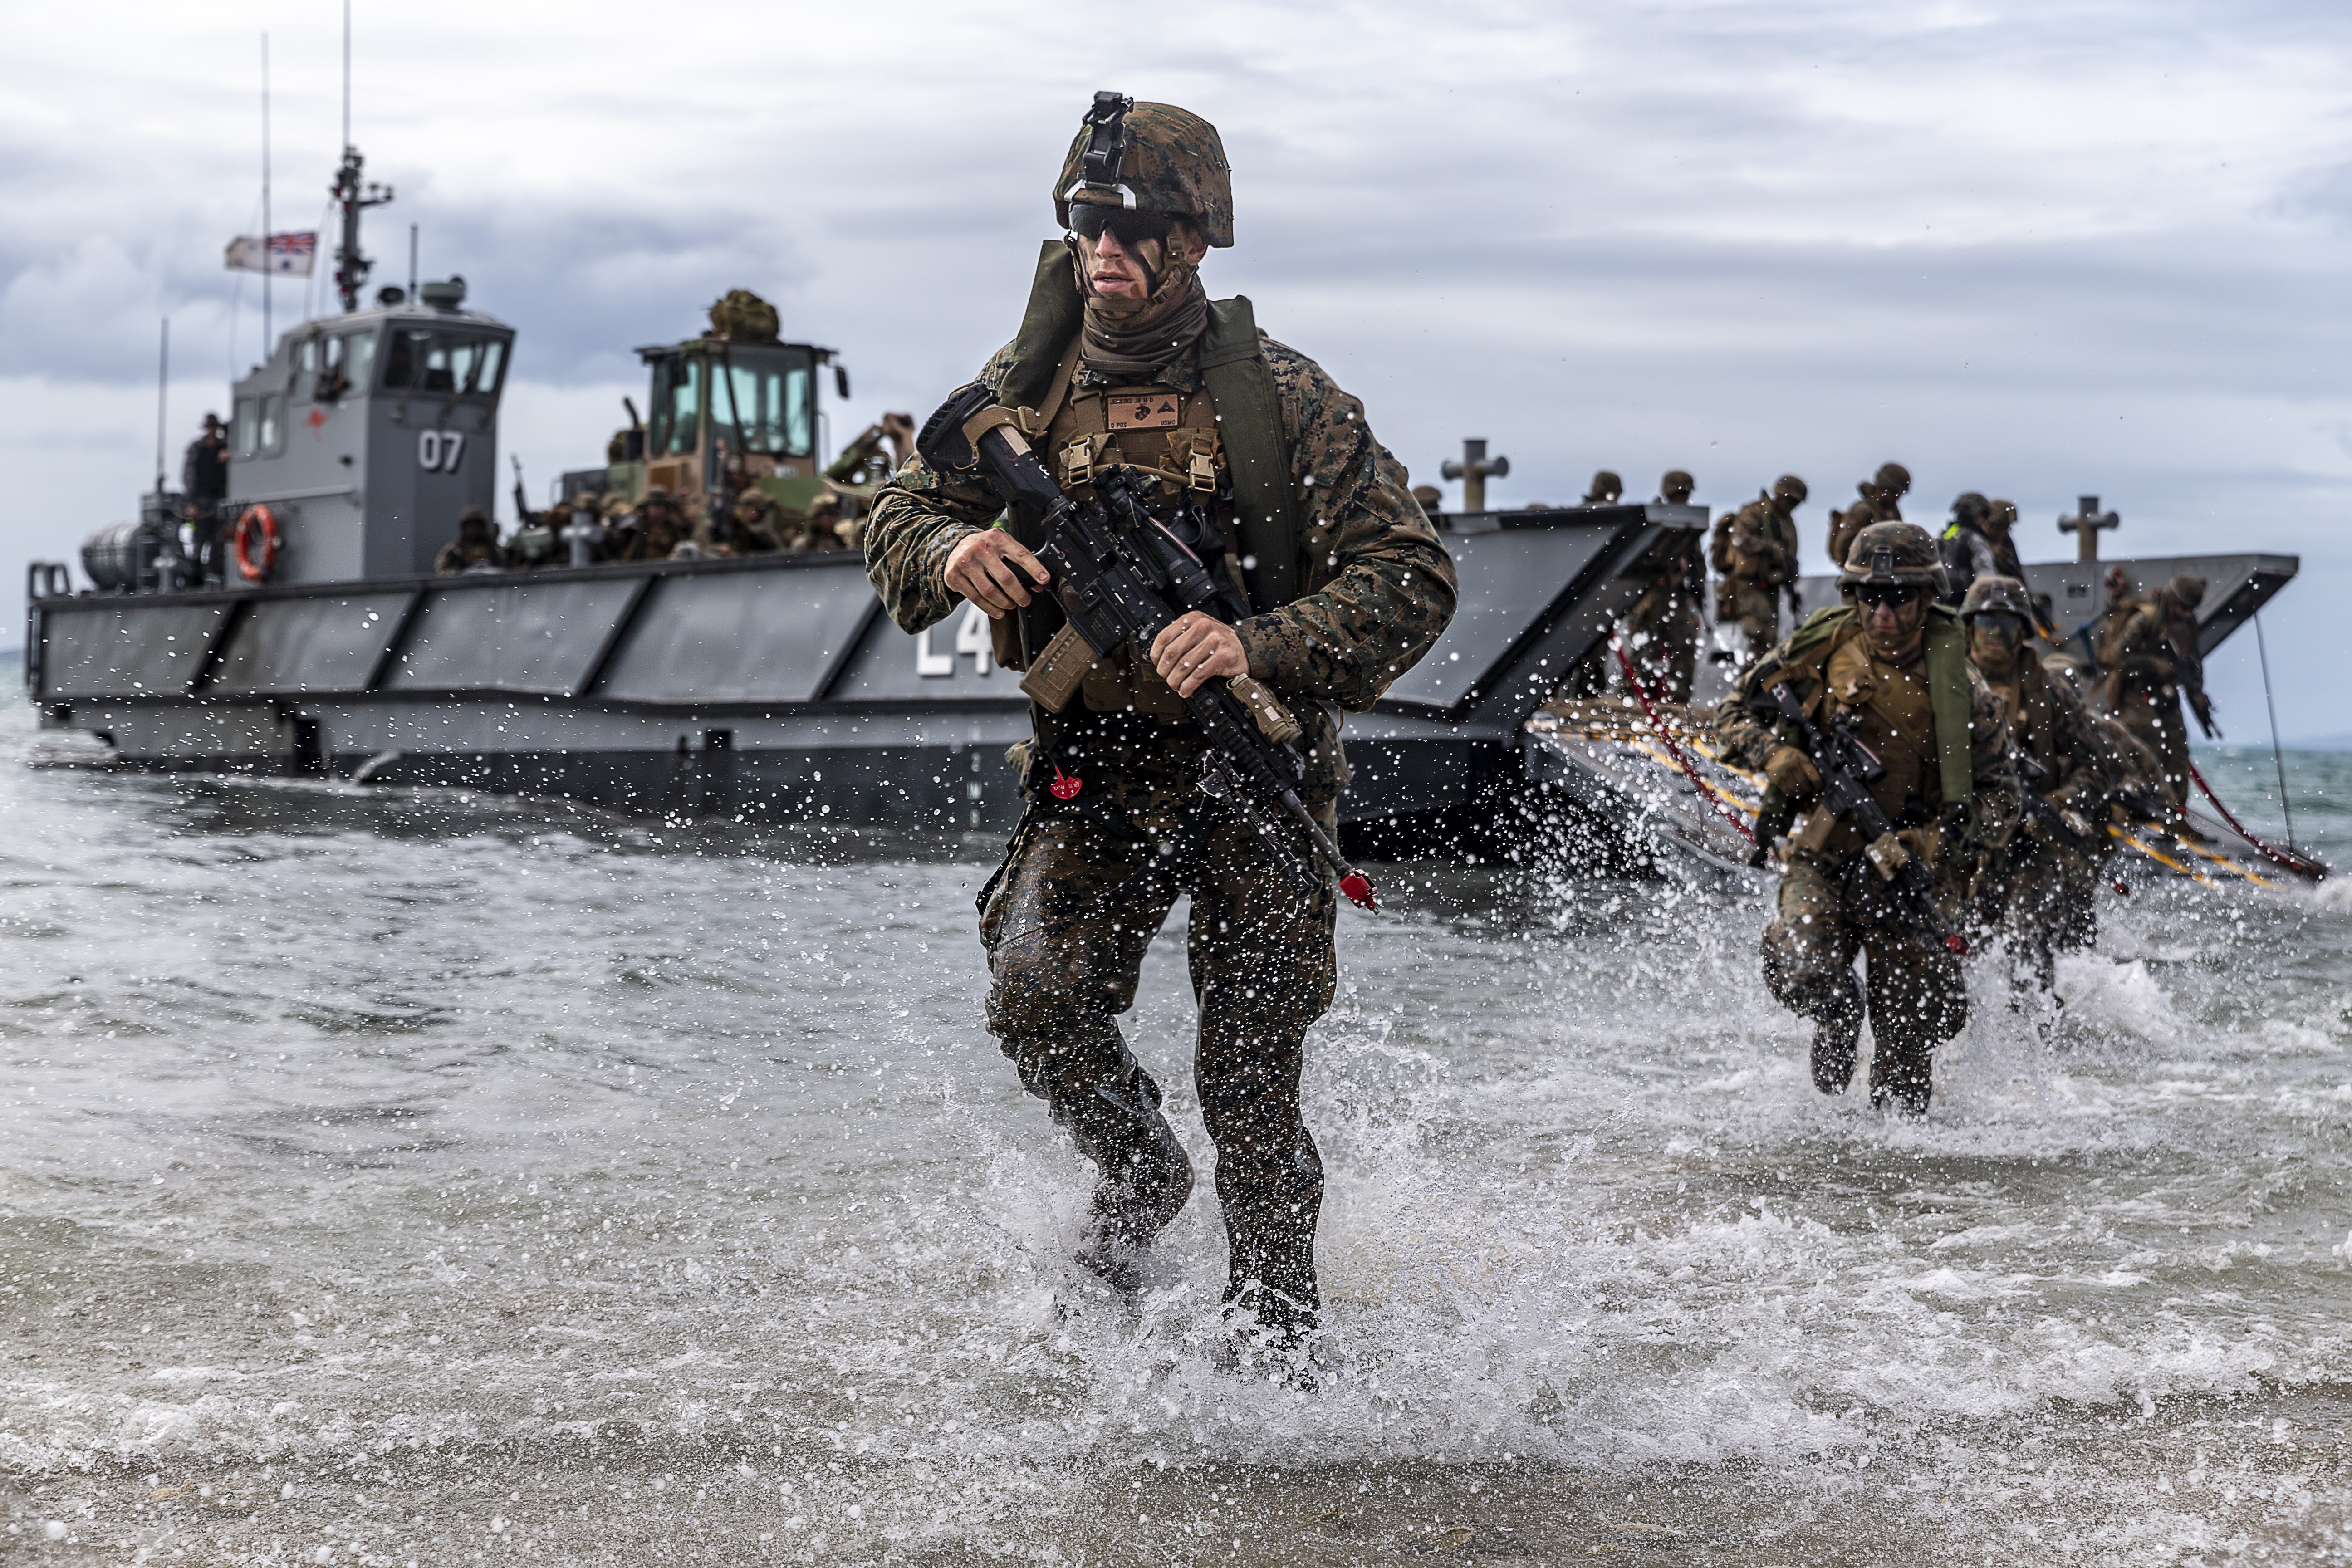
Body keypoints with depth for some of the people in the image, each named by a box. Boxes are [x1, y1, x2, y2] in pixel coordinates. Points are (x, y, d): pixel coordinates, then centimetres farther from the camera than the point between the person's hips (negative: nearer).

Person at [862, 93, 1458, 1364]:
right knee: (1039, 1003, -16)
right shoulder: (1027, 385, 0)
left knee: (1250, 1080, 0)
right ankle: (1138, 1173, 16)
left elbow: (1411, 580, -13)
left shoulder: (1282, 399, -10)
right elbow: (896, 519, 7)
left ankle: (1273, 1315, 24)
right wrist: (956, 552, -18)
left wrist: (1259, 648, -30)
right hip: (1091, 771, 3)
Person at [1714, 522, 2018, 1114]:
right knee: (1805, 974, -24)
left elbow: (1999, 801, -6)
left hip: (1910, 877, -1)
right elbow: (1735, 714, 8)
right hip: (1822, 860, 1)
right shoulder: (1821, 650, -2)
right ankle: (1838, 1019, 11)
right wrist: (1779, 755, -14)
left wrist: (1922, 845, -22)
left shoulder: (1962, 692, -8)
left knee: (1909, 1037, 1)